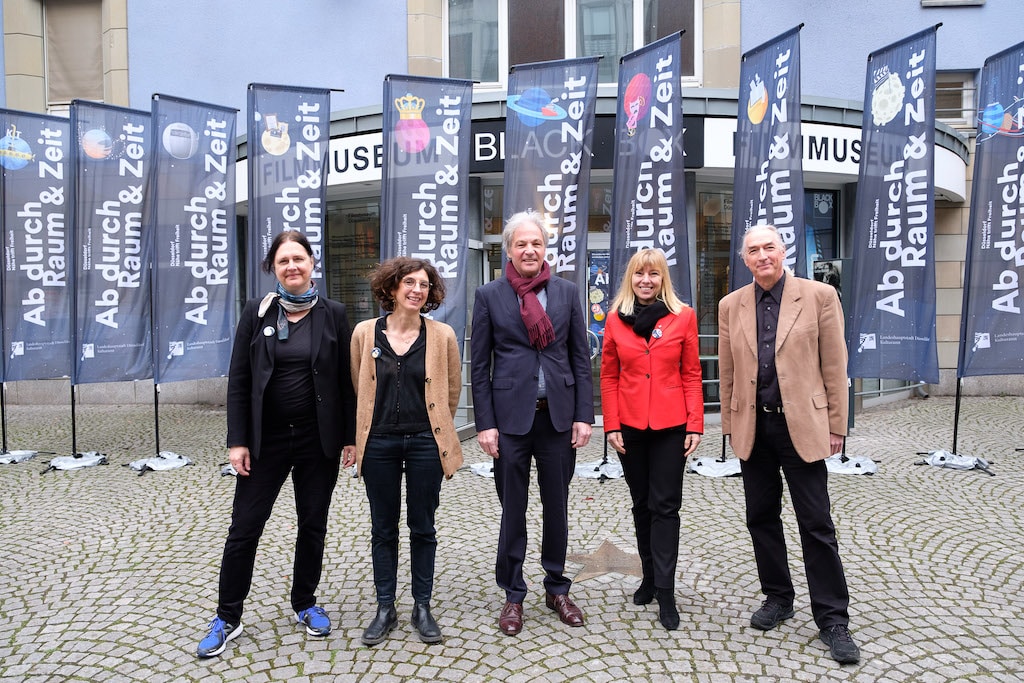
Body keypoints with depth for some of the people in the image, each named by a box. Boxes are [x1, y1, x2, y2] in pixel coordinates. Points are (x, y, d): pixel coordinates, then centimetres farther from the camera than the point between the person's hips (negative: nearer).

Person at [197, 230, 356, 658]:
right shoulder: (257, 312, -1)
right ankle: (227, 618, 20)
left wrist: (350, 436, -1)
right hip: (266, 439, 0)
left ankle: (305, 605, 31)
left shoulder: (333, 314, -1)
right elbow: (238, 380, -1)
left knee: (313, 524, 12)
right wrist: (237, 440, -6)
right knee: (244, 527, 4)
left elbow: (345, 380, 1)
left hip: (318, 439, 0)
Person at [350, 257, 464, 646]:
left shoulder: (442, 335, -4)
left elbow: (453, 390, 7)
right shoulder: (365, 333, -1)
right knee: (383, 529, 12)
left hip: (424, 442, -1)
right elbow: (357, 388, 10)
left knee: (422, 527, 10)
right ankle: (385, 609, 26)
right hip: (378, 442, 1)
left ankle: (422, 607, 25)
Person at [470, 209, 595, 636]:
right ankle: (513, 596, 26)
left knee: (557, 508, 13)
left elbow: (581, 358, 5)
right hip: (511, 416, -1)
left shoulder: (567, 292, 6)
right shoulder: (489, 296, 1)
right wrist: (485, 423, -6)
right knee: (513, 512, 9)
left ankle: (557, 589, 32)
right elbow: (479, 366, 0)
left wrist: (584, 415, -1)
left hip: (559, 415, 2)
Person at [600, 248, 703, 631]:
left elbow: (691, 373, 0)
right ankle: (649, 577, 31)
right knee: (641, 503, 14)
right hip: (630, 426, 2)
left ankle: (665, 593, 11)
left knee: (665, 506, 2)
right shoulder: (616, 319, 2)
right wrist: (611, 425, -3)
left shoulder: (683, 317, -1)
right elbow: (608, 376, 3)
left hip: (671, 426, -2)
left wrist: (695, 424, -5)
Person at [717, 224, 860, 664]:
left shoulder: (819, 296, -3)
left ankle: (832, 618, 15)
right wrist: (730, 425, 8)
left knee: (816, 526, 2)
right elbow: (728, 372, 8)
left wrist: (836, 426, -4)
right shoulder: (731, 306, 6)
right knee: (761, 517, 13)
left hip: (802, 425, -3)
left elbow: (834, 367, -3)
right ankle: (777, 597, 30)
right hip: (753, 428, 4)